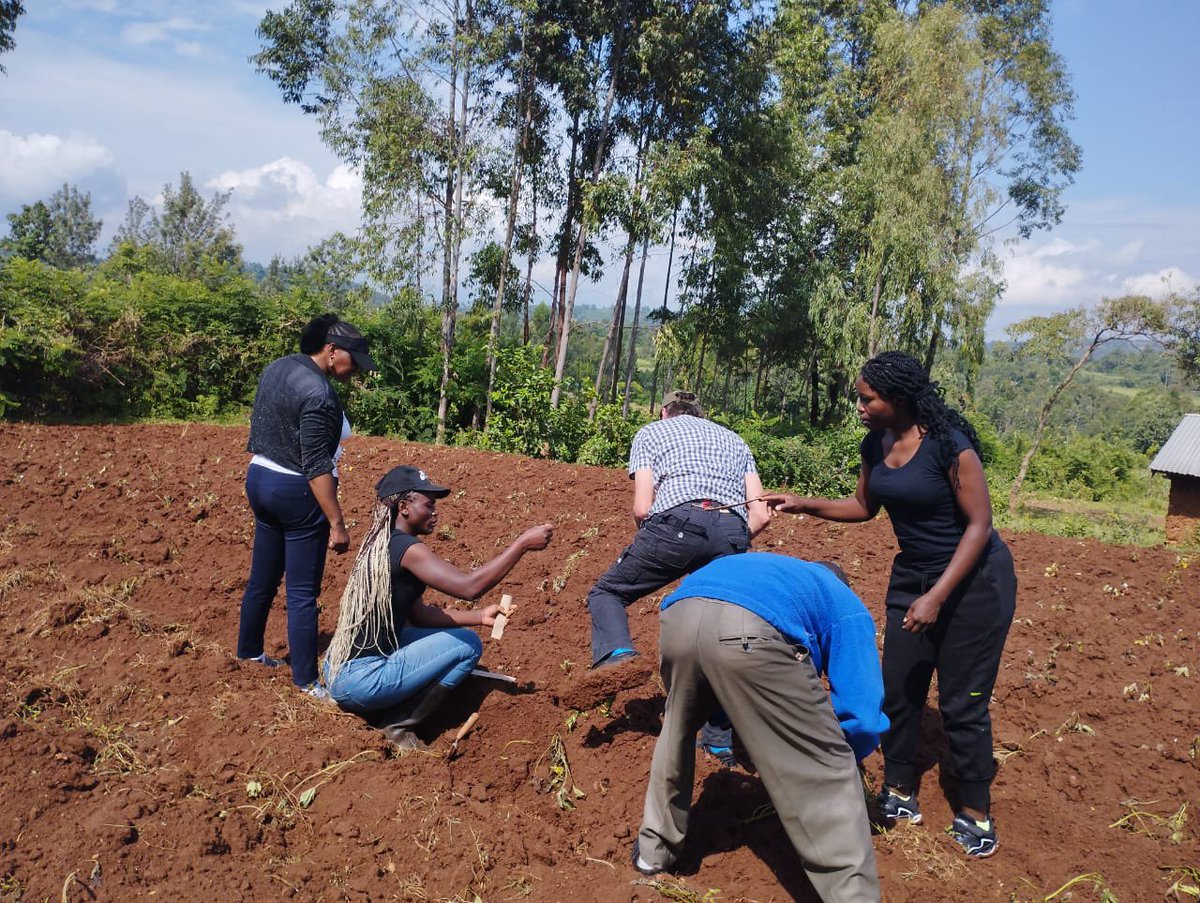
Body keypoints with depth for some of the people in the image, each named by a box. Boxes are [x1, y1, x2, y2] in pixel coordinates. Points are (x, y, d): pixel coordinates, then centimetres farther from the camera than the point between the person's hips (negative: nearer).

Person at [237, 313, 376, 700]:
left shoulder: (276, 368, 5)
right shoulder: (319, 394, -23)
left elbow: (258, 427, 14)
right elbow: (316, 466, -24)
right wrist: (337, 523, -21)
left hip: (259, 479, 9)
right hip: (296, 493, -9)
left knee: (262, 577, 22)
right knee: (302, 591, 0)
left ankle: (248, 651, 37)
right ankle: (306, 681, 9)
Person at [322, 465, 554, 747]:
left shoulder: (382, 545, 11)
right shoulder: (405, 548, -18)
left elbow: (418, 615, 15)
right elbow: (469, 586, -27)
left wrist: (479, 616, 7)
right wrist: (523, 543, -22)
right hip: (360, 679, -9)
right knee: (468, 645, -5)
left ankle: (387, 713, 13)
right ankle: (396, 725, 0)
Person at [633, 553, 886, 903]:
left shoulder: (775, 569, 46)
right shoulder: (847, 608, 31)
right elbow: (862, 716, 20)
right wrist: (839, 759, 42)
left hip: (678, 616, 6)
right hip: (751, 630, -5)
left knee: (678, 728, 34)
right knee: (825, 773, 13)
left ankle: (654, 847, 49)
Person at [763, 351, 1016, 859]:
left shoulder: (949, 444, -24)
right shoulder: (875, 445, -4)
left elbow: (979, 524, -21)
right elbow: (864, 506, 12)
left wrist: (936, 598, -24)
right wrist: (804, 505, -2)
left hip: (974, 579, -6)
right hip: (912, 576, 7)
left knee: (962, 702, 1)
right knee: (898, 690, 9)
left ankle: (975, 813, 21)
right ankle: (899, 794, 26)